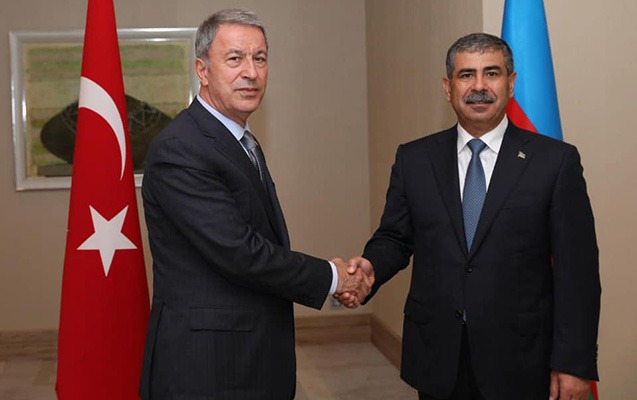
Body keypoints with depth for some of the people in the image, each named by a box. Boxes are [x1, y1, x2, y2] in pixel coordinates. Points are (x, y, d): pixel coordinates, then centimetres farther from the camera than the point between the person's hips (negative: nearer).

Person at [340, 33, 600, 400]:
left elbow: (577, 270, -6)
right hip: (437, 358, 2)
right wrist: (371, 267, -13)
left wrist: (574, 363, -9)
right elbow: (395, 237, 9)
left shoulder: (555, 161, -5)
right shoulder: (414, 159, 4)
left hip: (519, 360, -2)